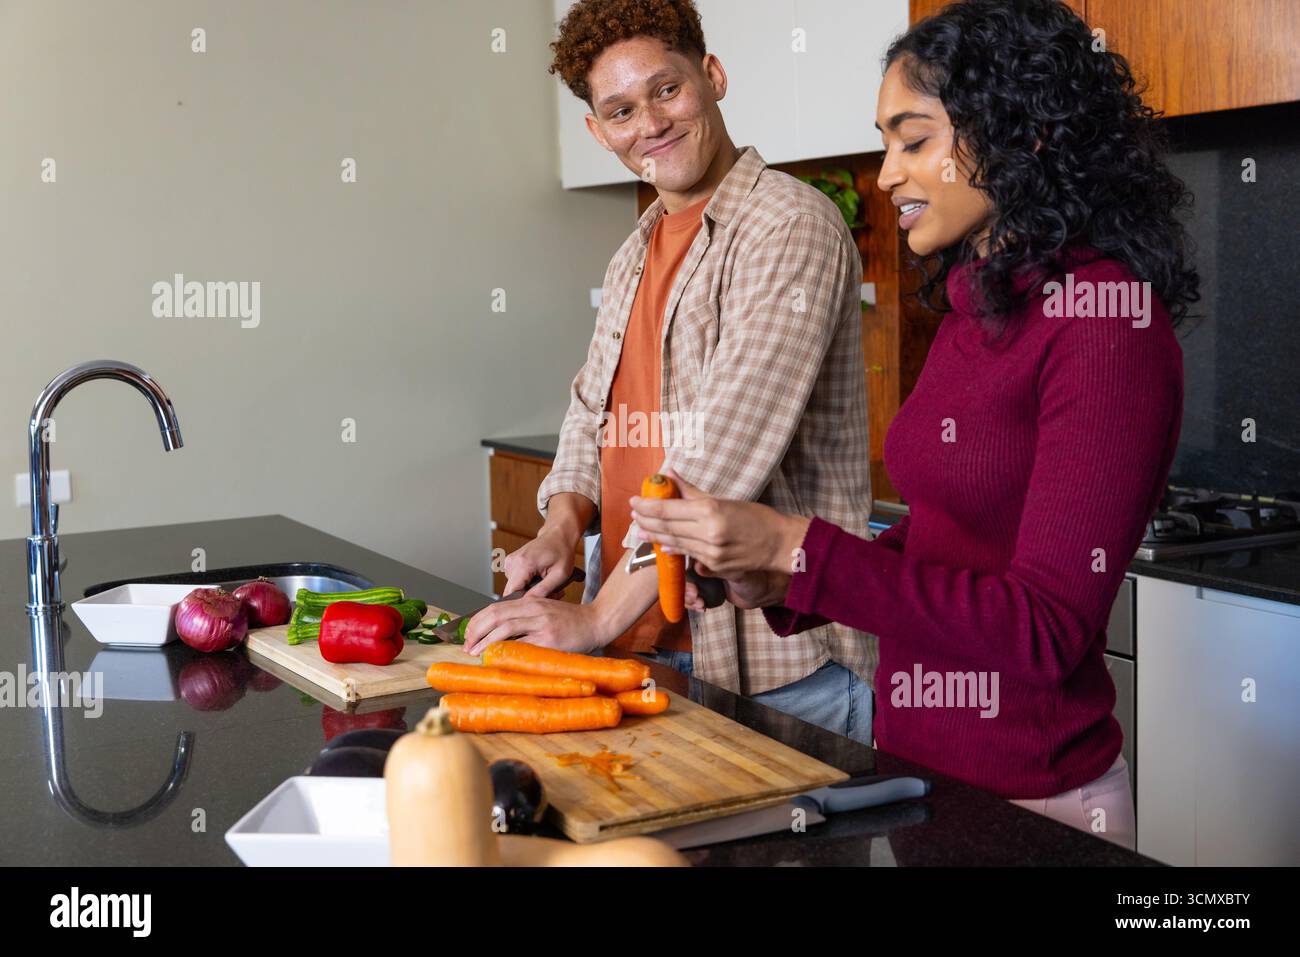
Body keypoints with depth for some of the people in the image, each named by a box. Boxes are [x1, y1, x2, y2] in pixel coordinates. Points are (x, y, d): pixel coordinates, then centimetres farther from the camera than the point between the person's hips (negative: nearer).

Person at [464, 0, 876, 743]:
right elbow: (594, 410, 20)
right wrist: (563, 524, -2)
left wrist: (598, 619, -22)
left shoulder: (791, 228, -14)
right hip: (643, 649, 8)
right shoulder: (637, 256, 15)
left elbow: (730, 447, -23)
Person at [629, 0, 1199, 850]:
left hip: (1027, 803, -7)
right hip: (917, 763, 7)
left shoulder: (1104, 322, -18)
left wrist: (796, 549, -25)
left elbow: (1047, 628, -23)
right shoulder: (974, 310, 5)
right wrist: (773, 581, -3)